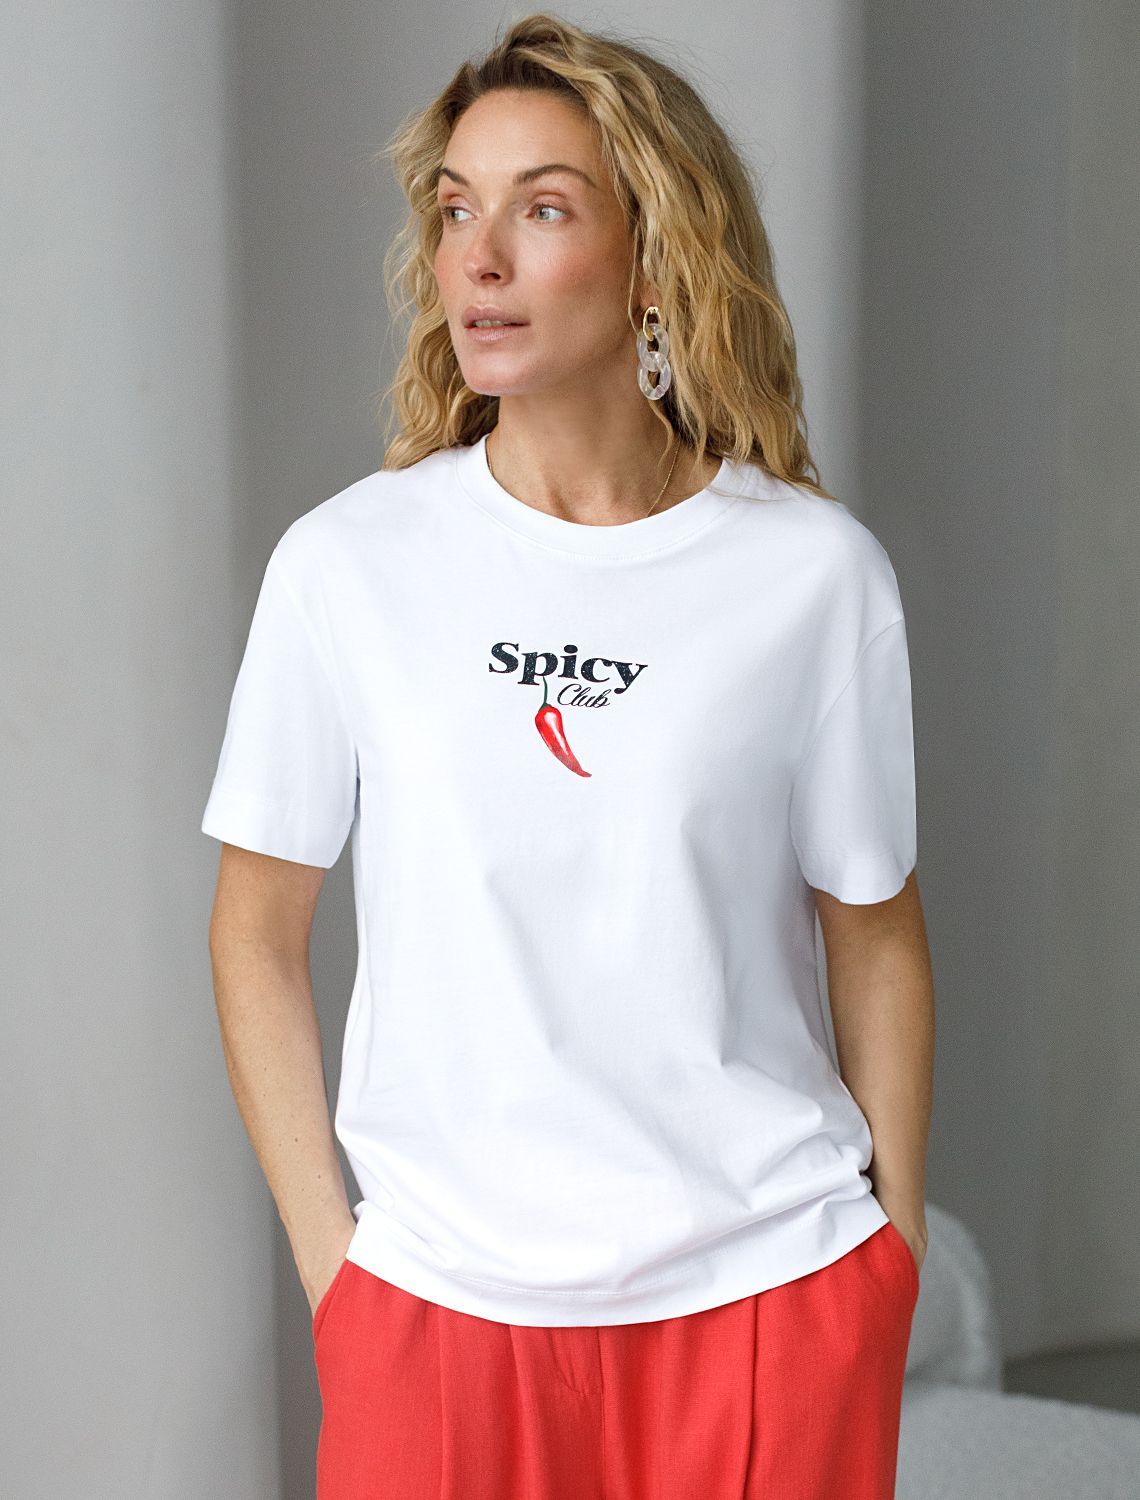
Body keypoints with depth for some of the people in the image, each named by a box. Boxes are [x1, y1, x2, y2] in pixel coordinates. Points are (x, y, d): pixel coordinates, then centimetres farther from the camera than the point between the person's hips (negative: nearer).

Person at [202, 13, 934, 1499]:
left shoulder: (820, 575, -4)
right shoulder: (344, 564, -4)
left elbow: (877, 937, 4)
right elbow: (257, 936, 2)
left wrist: (897, 1266, 6)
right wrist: (331, 1264, 0)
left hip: (774, 1294, 0)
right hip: (438, 1311, 0)